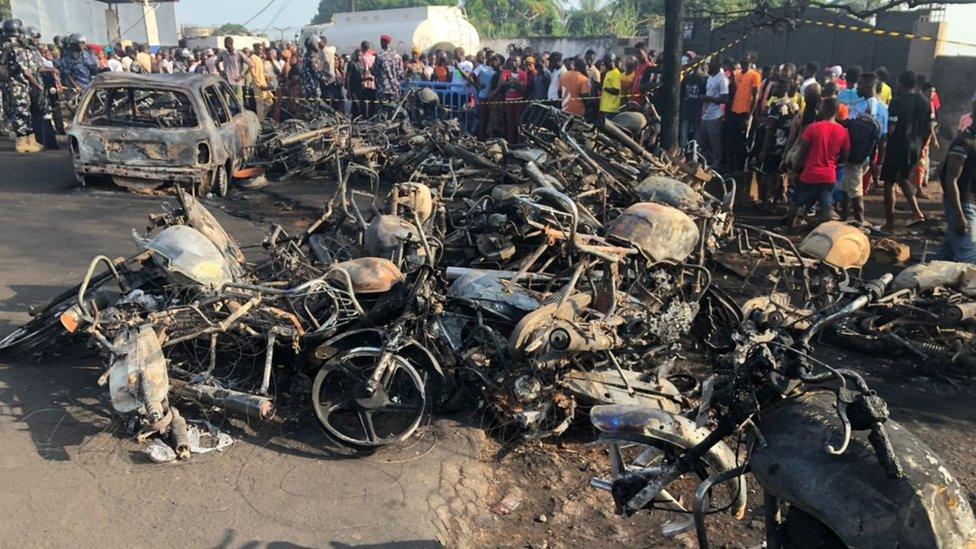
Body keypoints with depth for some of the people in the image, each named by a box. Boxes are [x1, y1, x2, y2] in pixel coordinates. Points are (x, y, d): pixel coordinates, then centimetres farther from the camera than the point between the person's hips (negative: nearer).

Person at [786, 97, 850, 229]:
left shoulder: (813, 127, -12)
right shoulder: (843, 131, -1)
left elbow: (802, 152, -9)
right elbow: (844, 157, 5)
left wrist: (796, 168, 3)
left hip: (810, 174, -2)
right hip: (829, 176, 2)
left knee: (796, 202, 14)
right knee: (827, 206, 3)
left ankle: (789, 227, 24)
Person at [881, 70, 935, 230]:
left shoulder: (897, 102, -14)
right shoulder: (925, 102, 6)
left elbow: (890, 129, -18)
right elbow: (930, 129, 9)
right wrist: (921, 146, 19)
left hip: (897, 148, -6)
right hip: (914, 149, 6)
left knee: (889, 183, 4)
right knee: (903, 179, 25)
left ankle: (889, 222, 6)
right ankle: (917, 212, 12)